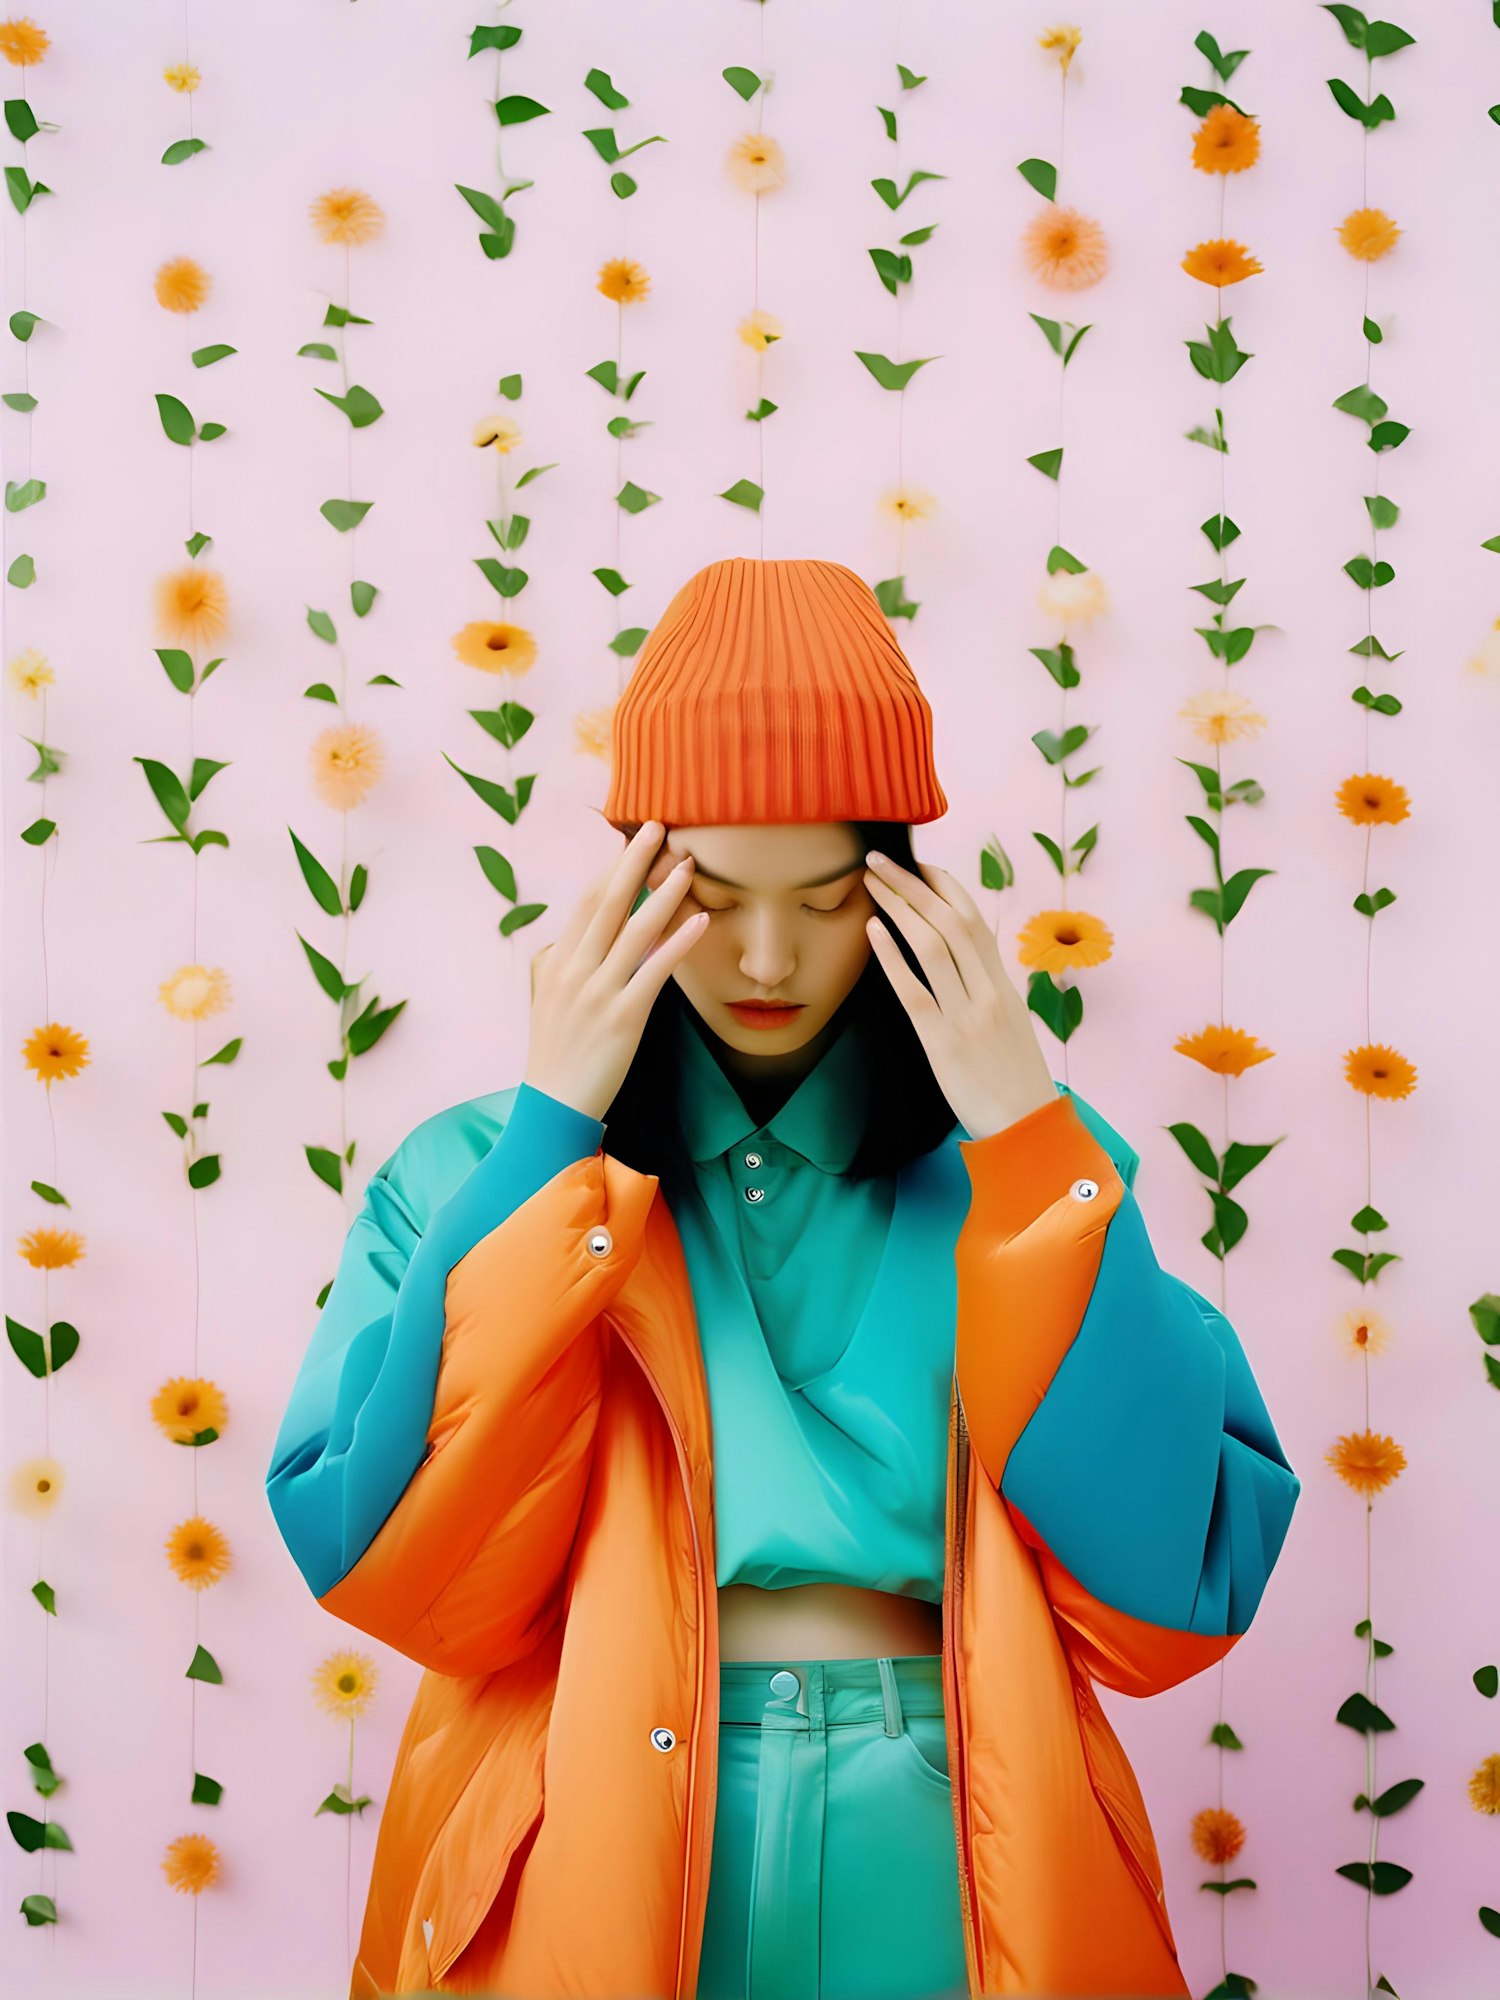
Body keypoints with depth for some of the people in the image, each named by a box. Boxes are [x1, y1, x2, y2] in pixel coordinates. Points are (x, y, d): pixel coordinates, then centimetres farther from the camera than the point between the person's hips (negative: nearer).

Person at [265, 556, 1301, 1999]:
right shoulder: (479, 1173, 1)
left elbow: (1177, 1593, -9)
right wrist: (553, 1127, -13)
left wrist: (1028, 1137, -12)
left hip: (944, 1871, 1)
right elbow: (397, 1575, -13)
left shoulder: (1018, 1171, 2)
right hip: (589, 1876, 0)